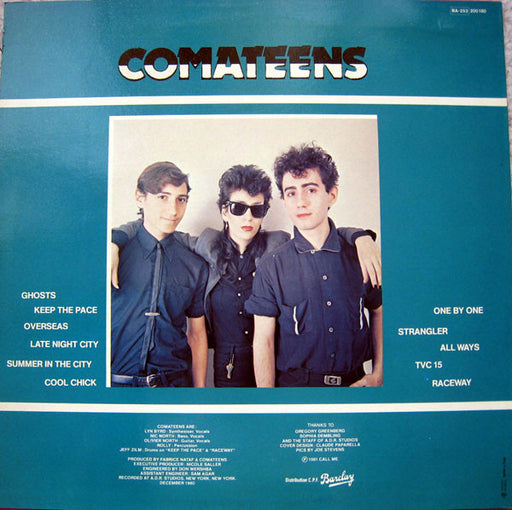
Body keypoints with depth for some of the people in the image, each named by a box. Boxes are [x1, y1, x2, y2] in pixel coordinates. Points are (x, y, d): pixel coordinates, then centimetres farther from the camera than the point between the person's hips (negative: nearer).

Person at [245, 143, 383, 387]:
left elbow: (378, 311, 8)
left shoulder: (358, 255, -4)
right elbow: (263, 340, -9)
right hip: (293, 383, -2)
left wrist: (378, 374, 1)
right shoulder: (272, 266, -10)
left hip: (354, 382, 2)